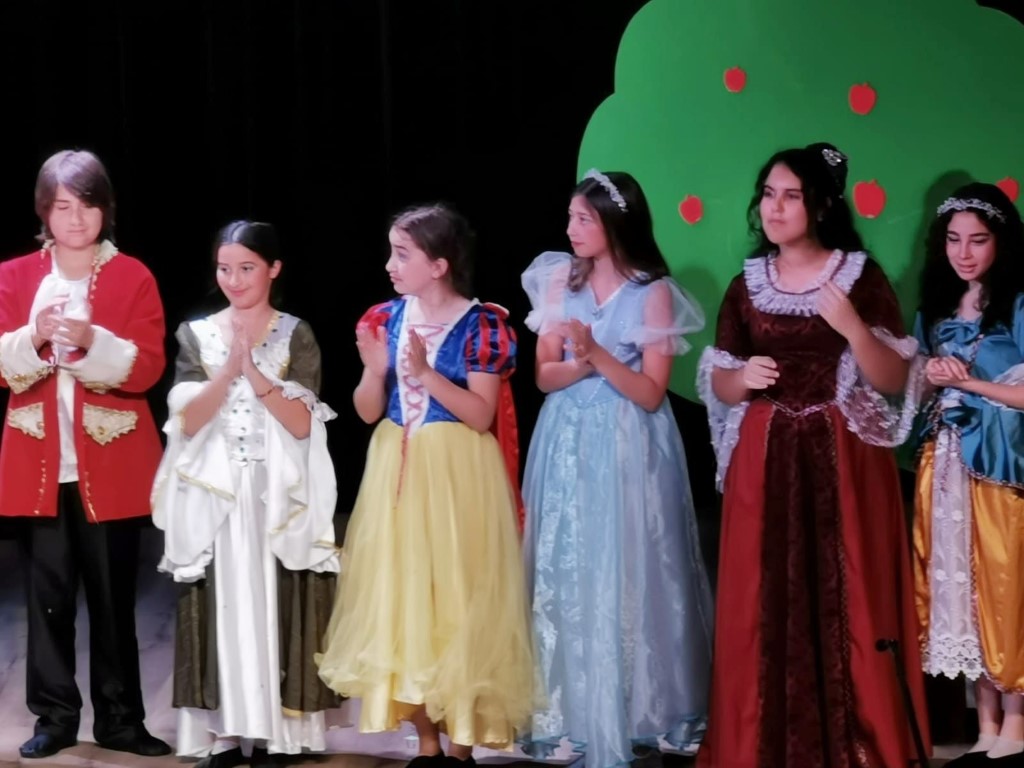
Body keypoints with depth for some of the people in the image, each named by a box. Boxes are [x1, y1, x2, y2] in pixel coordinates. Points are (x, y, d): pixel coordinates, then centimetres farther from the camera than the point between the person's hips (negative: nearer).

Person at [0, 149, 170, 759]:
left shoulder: (133, 277, 1)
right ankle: (55, 717, 11)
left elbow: (147, 369, -7)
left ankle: (120, 719, 13)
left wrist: (93, 341, -24)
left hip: (111, 464, -1)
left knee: (114, 595, 5)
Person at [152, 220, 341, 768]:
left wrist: (254, 372, -17)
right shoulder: (196, 335, 7)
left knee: (275, 609, -2)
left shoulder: (295, 335, 2)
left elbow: (301, 424, -7)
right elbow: (188, 422, -4)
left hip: (280, 498, -1)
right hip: (214, 498, 1)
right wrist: (230, 369, -17)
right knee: (221, 610, 0)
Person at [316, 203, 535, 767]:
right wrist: (375, 369, -14)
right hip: (397, 473, 5)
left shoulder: (481, 325, -10)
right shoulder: (387, 318, 4)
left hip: (456, 476, -5)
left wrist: (425, 373, -22)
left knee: (456, 601, -1)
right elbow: (367, 412, 5)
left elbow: (482, 415, -14)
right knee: (401, 599, 7)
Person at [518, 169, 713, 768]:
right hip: (568, 445, 4)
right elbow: (544, 376, 4)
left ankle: (637, 710, 13)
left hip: (629, 449, -4)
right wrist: (580, 365, -15)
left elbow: (651, 393, -11)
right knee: (567, 575, 4)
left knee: (627, 576, 0)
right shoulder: (560, 279, 4)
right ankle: (577, 712, 13)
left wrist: (598, 354, -21)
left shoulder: (654, 293, -8)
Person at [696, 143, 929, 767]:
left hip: (843, 461, -3)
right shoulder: (746, 285, 9)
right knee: (762, 610, 1)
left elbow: (895, 380, -5)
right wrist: (742, 376, -10)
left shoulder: (861, 277, 0)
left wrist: (853, 329, -21)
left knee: (845, 603, -4)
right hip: (764, 463, 3)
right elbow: (717, 387, 11)